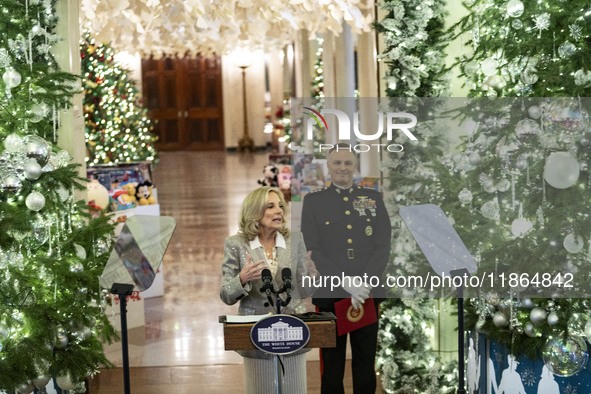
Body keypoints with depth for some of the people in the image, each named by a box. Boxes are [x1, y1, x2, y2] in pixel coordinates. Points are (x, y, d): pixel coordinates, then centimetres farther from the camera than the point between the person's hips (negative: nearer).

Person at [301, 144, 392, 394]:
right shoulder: (313, 201, 5)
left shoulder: (373, 198, 10)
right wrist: (347, 283, -14)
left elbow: (383, 247, 2)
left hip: (368, 294, 1)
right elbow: (314, 251, -3)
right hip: (330, 295, -1)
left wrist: (365, 284, -12)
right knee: (332, 365, 6)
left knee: (365, 363, 7)